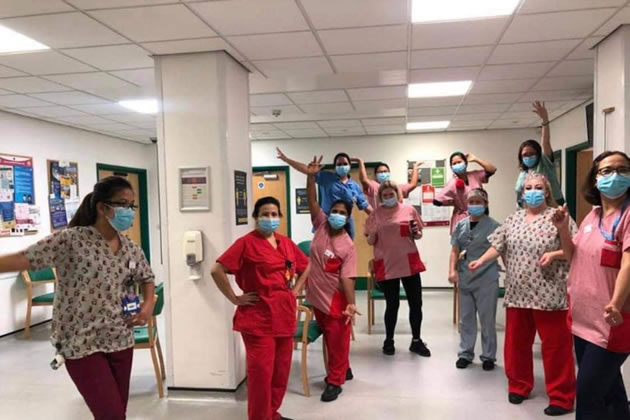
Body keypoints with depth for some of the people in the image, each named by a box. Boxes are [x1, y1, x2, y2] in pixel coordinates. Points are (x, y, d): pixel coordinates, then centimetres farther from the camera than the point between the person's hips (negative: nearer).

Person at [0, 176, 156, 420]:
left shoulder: (131, 249, 4)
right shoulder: (71, 240, -13)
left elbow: (147, 279, 18)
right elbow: (24, 259, -19)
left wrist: (148, 305, 1)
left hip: (120, 340, 6)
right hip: (81, 343, -5)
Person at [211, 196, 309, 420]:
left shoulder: (286, 243, 9)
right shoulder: (246, 242, -10)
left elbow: (305, 267, 24)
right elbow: (217, 270, -16)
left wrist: (295, 289, 13)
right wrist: (235, 298, -14)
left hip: (285, 316, 7)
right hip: (258, 319, -6)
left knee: (281, 371, 15)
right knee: (261, 372, -3)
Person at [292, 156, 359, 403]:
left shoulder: (348, 246, -14)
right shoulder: (321, 225, -2)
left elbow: (347, 277, -19)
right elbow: (312, 202, -10)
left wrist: (351, 304, -29)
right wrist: (311, 177, -21)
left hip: (335, 299, -5)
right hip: (316, 295, 6)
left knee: (337, 341, 7)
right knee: (328, 338, 20)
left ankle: (334, 381, 20)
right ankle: (343, 370, 39)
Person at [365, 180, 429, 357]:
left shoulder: (409, 210, 3)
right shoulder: (375, 214, 1)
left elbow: (418, 235, 11)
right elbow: (370, 242, 4)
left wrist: (416, 233, -11)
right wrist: (373, 233, -17)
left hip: (409, 263, 2)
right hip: (386, 265, -1)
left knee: (416, 302, 6)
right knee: (392, 304, 7)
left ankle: (416, 341, 21)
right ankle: (389, 340, 24)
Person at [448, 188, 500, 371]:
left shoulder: (493, 225, -5)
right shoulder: (461, 225, 8)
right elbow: (455, 251, 10)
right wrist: (452, 270, -2)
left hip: (487, 280, -4)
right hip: (465, 279, 4)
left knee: (487, 320, 6)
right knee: (466, 318, 13)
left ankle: (488, 356, 20)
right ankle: (465, 353, 26)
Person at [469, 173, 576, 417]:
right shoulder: (512, 220, 10)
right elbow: (497, 246, 11)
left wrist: (554, 254, -20)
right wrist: (481, 261, -1)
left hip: (548, 294, -5)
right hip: (518, 293, 5)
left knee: (554, 344, 2)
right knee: (516, 341, 14)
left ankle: (561, 397, 16)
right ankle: (519, 386, 31)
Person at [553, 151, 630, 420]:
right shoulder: (592, 216, 11)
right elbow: (575, 258, 18)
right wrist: (563, 229, 2)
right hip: (583, 319, 8)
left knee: (588, 395, -3)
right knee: (608, 392, 21)